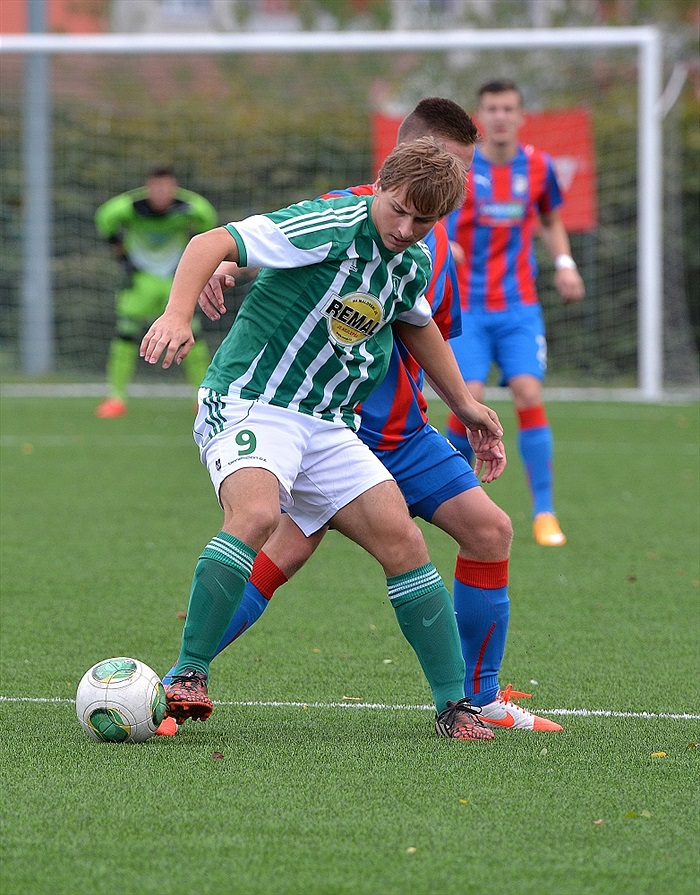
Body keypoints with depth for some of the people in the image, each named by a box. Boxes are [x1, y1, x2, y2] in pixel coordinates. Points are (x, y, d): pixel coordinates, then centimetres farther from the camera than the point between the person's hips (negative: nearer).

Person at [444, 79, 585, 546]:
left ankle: (545, 513, -7)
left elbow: (551, 220, 20)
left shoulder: (537, 166, 3)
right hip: (466, 306, -2)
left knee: (529, 395, -14)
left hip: (519, 306, 2)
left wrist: (564, 263, 3)